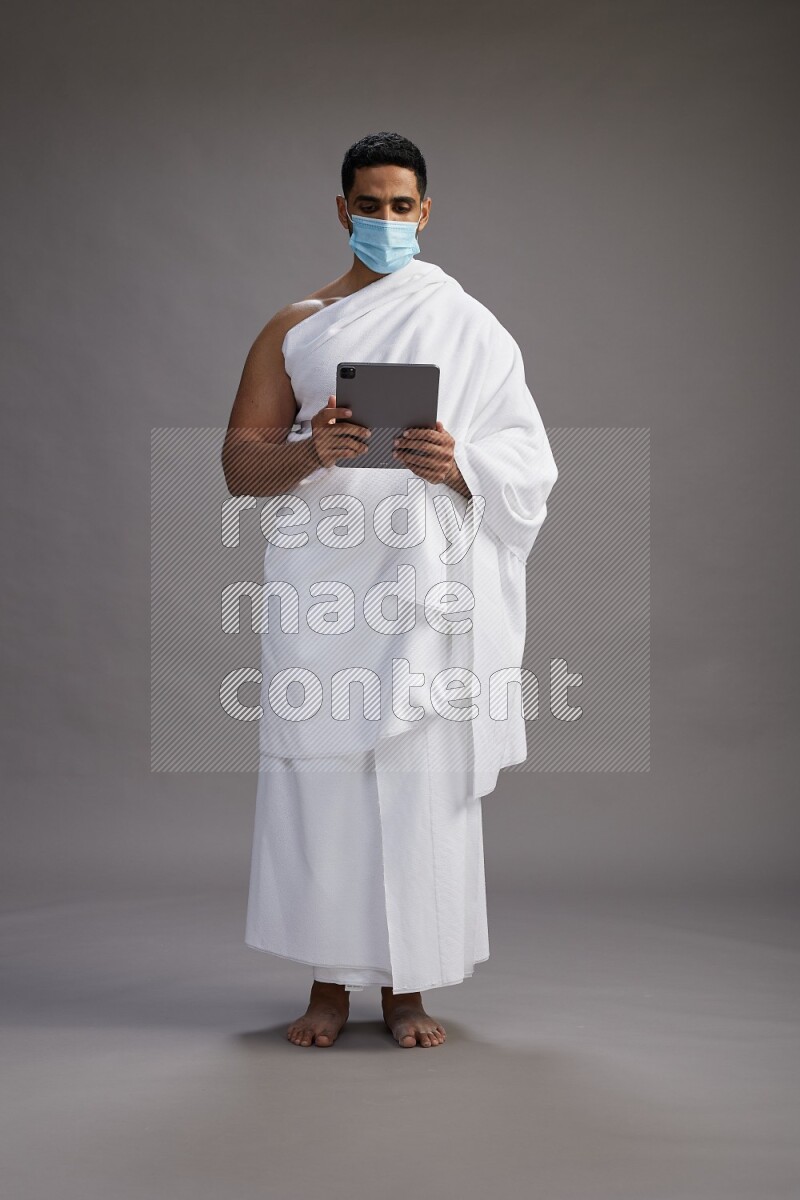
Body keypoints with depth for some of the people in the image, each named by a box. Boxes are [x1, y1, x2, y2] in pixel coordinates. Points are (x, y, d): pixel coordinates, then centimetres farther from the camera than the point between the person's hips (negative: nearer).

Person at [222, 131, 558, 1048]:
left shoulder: (469, 327, 12)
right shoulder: (293, 328, 13)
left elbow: (528, 457, 4)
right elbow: (238, 464, 5)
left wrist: (457, 464, -17)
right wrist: (309, 451, -16)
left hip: (426, 583, 0)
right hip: (321, 585, 1)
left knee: (422, 772, -2)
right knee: (319, 770, -1)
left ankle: (405, 986, 10)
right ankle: (329, 983, 12)